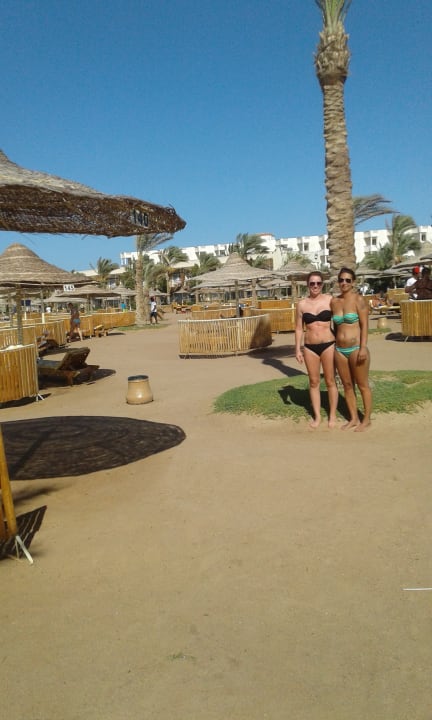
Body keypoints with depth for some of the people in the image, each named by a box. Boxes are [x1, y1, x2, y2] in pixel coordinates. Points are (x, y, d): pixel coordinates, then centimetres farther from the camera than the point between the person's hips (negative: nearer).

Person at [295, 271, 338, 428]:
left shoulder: (330, 300, -3)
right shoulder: (302, 304, 2)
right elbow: (299, 328, 7)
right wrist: (298, 349, 3)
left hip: (328, 345, -2)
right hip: (310, 347, 2)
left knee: (330, 381, 6)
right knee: (314, 382, 9)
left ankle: (332, 415, 18)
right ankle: (317, 416, 20)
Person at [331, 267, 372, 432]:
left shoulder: (358, 299, -8)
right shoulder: (334, 301, 6)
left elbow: (364, 325, -11)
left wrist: (363, 348, -18)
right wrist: (334, 347, 13)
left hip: (356, 348, -5)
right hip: (339, 350, 5)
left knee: (362, 385, 5)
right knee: (347, 385, 13)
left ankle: (366, 419, 18)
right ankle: (353, 418, 25)